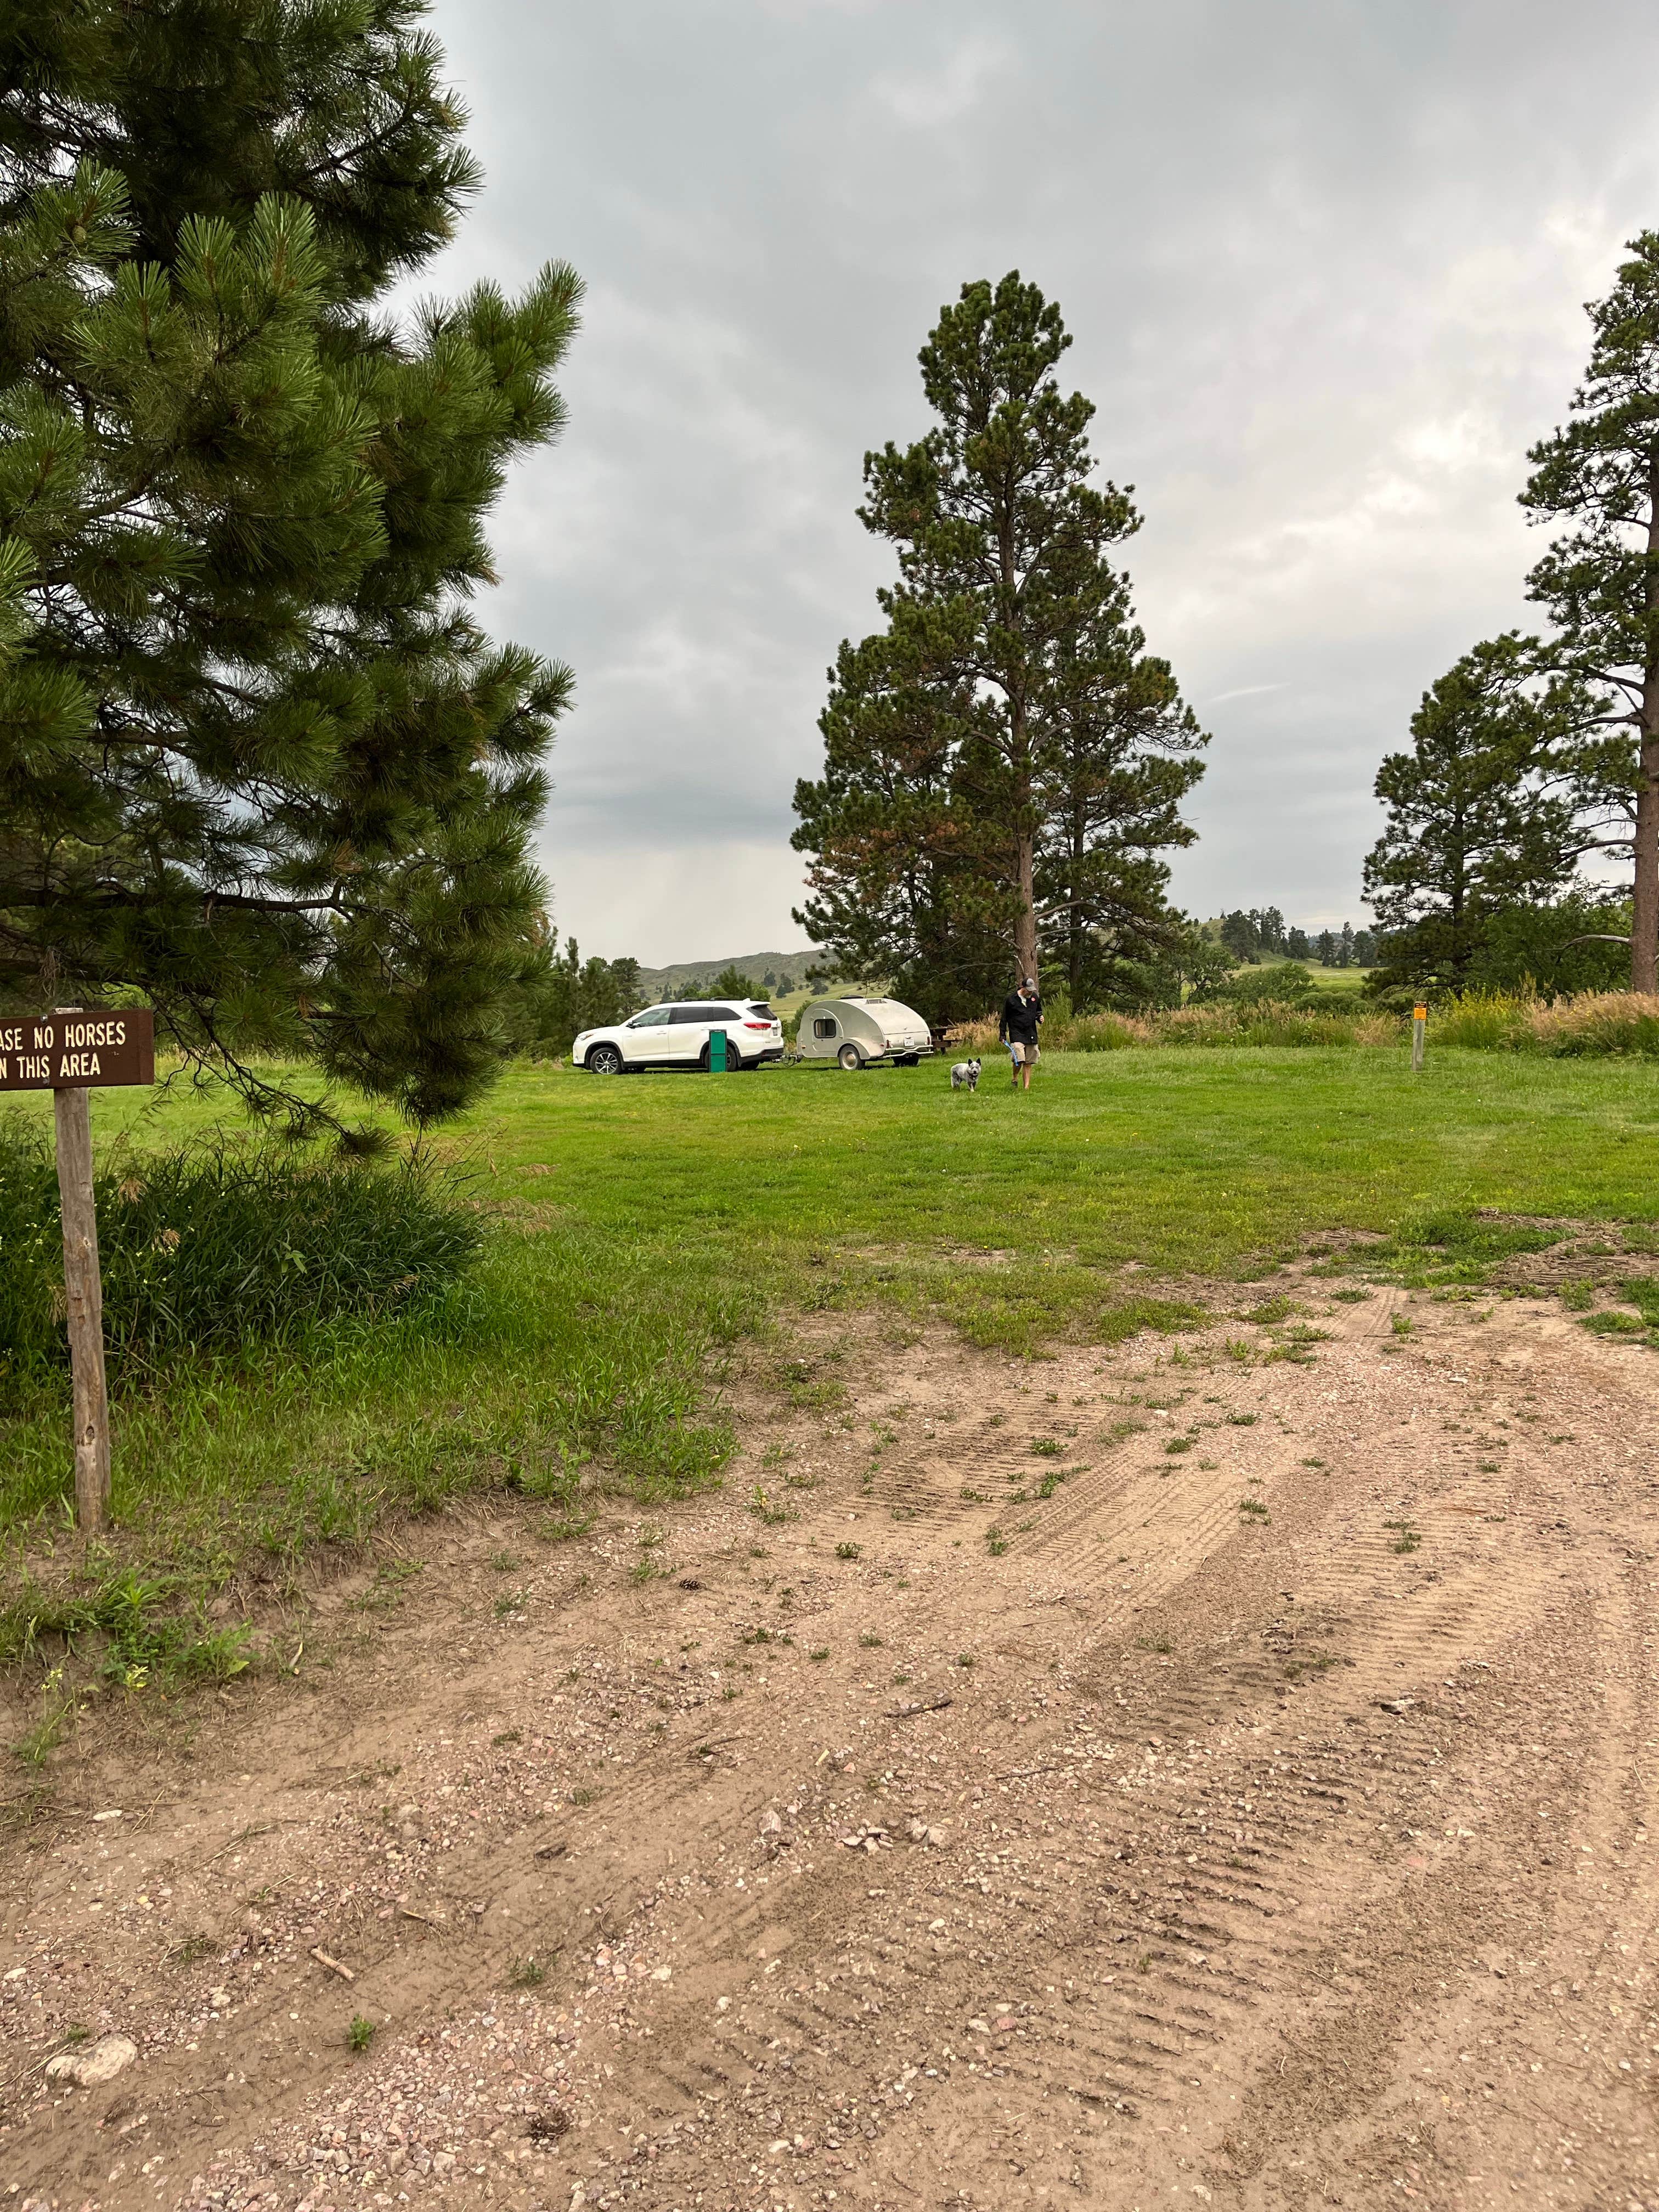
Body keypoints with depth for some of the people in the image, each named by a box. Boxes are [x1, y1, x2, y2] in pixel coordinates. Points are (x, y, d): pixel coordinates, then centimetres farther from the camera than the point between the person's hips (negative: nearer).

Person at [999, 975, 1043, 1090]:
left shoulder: (1035, 997, 10)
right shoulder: (1011, 999, -4)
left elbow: (1038, 1011, 27)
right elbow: (1004, 1018, 2)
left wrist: (1040, 1017, 4)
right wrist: (1003, 1035, 0)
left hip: (1031, 1035, 5)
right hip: (1017, 1034, -5)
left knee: (1028, 1063, 4)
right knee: (1019, 1059, -19)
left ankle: (1027, 1087, 9)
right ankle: (1015, 1079, 6)